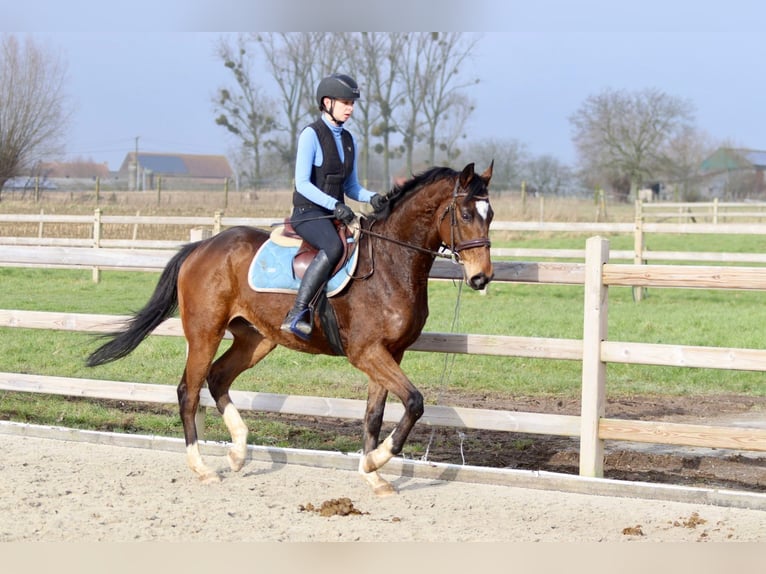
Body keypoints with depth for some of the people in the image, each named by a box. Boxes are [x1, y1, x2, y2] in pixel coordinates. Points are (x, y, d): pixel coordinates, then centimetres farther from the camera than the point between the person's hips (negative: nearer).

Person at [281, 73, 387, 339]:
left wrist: (372, 198, -3)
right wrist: (334, 205, -25)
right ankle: (297, 313, -38)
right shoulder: (311, 135, -7)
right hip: (308, 213, -8)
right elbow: (302, 183, -14)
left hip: (337, 213, 8)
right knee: (333, 246, -36)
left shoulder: (349, 140, 14)